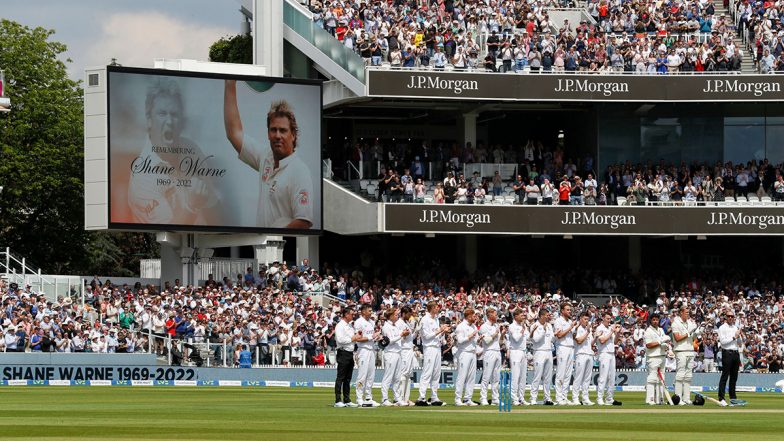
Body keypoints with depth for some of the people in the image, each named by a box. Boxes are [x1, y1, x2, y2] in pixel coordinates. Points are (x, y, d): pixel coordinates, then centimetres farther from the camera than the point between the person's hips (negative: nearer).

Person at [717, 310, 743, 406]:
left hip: (736, 353, 7)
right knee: (725, 376, -9)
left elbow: (740, 343, 17)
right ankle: (721, 398, -10)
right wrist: (734, 337, -14)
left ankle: (733, 397, 18)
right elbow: (723, 341, -14)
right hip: (727, 353, -7)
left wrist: (739, 336, -3)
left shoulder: (736, 327, 16)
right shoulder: (722, 328, -3)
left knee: (734, 377, 11)